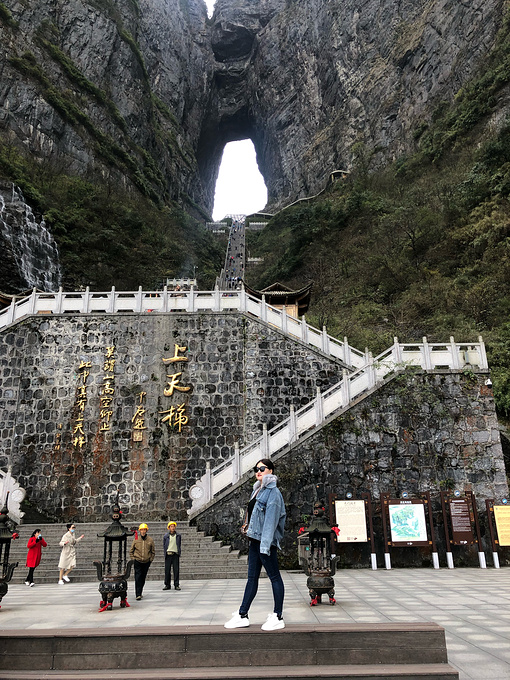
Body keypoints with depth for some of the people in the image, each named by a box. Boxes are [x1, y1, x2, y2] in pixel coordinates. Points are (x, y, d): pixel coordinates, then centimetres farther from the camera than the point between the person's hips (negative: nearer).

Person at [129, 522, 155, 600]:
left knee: (143, 578, 10)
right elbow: (131, 551, 9)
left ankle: (140, 592, 25)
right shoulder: (136, 540, 0)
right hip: (137, 562, -2)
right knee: (138, 578, -9)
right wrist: (133, 559, 1)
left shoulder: (150, 540, 1)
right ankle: (138, 594, -8)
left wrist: (151, 559, 3)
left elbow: (153, 551, 10)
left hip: (146, 562, 2)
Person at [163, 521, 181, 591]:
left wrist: (179, 553, 7)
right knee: (167, 570, 2)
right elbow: (164, 545, 11)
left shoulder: (178, 535, 9)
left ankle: (176, 585, 5)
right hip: (168, 554, 0)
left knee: (176, 570, -1)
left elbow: (179, 545, 15)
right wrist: (165, 553, 4)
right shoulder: (166, 536, 5)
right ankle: (167, 585, 13)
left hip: (175, 554, 0)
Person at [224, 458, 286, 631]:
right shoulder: (258, 490, 16)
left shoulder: (272, 491, -11)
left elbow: (271, 518, -18)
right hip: (255, 539, 9)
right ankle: (242, 615, 19)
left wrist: (265, 544, -21)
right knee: (252, 577, 13)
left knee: (274, 577, 1)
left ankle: (278, 617, 10)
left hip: (266, 540, -9)